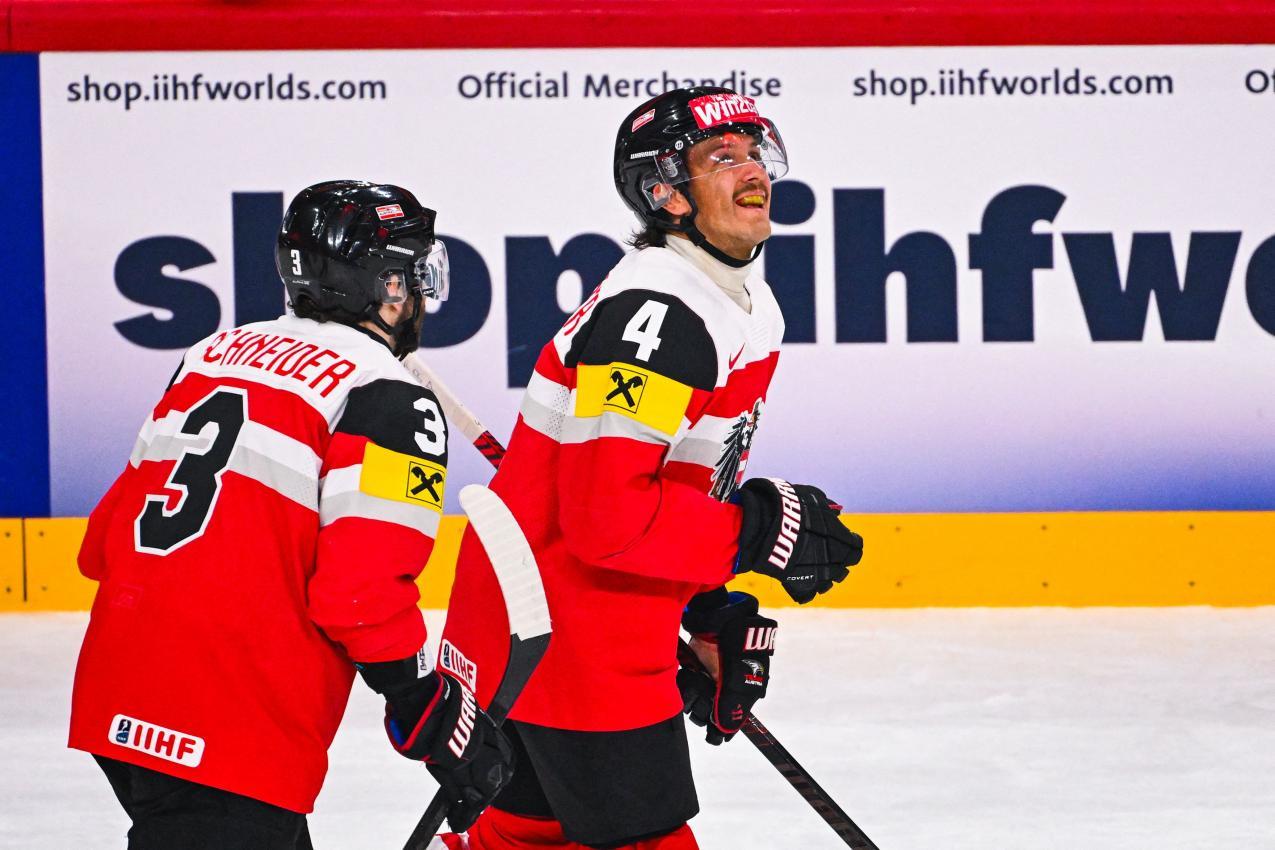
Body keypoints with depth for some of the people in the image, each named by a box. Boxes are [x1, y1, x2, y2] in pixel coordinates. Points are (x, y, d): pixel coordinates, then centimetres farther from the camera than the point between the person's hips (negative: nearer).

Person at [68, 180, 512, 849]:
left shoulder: (215, 353, 16)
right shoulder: (389, 400, -7)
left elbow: (106, 540, 19)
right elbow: (361, 592, -17)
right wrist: (439, 721, -6)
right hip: (228, 737, -9)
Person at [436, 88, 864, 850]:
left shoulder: (751, 308, 10)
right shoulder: (653, 315, -23)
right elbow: (605, 515, -28)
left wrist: (723, 618, 12)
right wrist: (760, 534, -21)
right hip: (565, 637, -10)